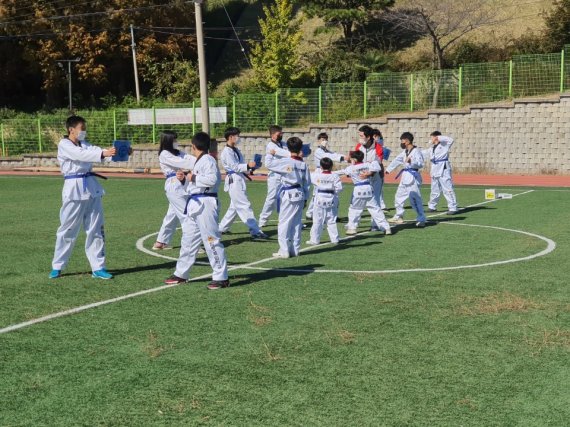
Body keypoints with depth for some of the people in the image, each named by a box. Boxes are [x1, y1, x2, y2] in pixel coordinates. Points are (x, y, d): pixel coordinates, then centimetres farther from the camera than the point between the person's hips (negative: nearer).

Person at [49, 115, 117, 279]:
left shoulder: (84, 144, 14)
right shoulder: (64, 145, -7)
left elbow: (95, 151, -1)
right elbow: (81, 155, -24)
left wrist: (118, 153, -19)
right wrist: (103, 153, -37)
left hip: (91, 188, 6)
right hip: (74, 189, -6)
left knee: (96, 229, 6)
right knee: (68, 230, 2)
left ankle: (98, 268, 12)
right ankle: (57, 267, 17)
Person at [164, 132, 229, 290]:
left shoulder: (208, 160, -12)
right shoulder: (196, 161, 18)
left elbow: (212, 179, -27)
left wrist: (194, 178, -15)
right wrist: (184, 179, 6)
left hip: (205, 204, -11)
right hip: (194, 204, 11)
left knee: (211, 240, -8)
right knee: (188, 239, 17)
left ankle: (221, 277, -3)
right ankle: (181, 274, 28)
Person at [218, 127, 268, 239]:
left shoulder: (236, 150, 16)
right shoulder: (227, 152, -12)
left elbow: (241, 165, 20)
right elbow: (234, 167, -20)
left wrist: (251, 167, 3)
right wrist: (248, 165, -30)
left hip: (239, 181, 10)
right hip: (234, 182, -10)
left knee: (234, 207, 16)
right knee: (245, 206, -10)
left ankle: (222, 228, 26)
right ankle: (255, 231, -11)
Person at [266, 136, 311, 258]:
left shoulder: (285, 162, -14)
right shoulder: (303, 164, 4)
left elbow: (269, 164, -13)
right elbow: (307, 183, 10)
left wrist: (271, 154, 7)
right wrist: (305, 198, 19)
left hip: (288, 195, -6)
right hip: (300, 194, 6)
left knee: (284, 222, -1)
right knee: (297, 223, 12)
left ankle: (284, 251, -2)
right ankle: (295, 249, 18)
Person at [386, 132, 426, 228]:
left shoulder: (416, 151, -15)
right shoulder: (405, 152, 13)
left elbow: (420, 164, -24)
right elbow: (397, 160, 23)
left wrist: (411, 161, -40)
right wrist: (388, 169, 27)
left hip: (413, 177, -10)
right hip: (405, 176, 10)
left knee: (414, 198, -14)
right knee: (399, 196, 20)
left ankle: (421, 219, -8)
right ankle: (399, 216, 34)